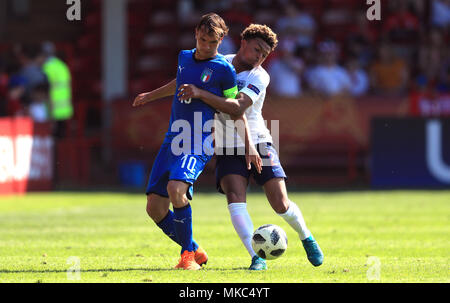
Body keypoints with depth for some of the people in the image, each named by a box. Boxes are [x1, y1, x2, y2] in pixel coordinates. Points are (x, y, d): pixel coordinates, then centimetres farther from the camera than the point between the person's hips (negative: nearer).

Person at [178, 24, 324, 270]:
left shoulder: (259, 77, -13)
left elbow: (237, 108, -29)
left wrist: (201, 93, -35)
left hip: (257, 143, -2)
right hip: (227, 149, 2)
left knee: (280, 204, -7)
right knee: (235, 198, -22)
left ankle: (306, 237, 24)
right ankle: (256, 257, -28)